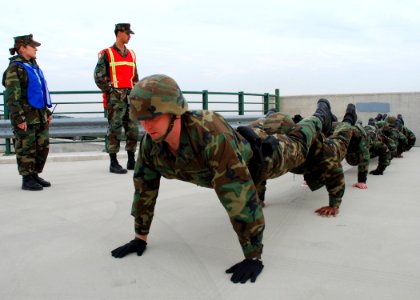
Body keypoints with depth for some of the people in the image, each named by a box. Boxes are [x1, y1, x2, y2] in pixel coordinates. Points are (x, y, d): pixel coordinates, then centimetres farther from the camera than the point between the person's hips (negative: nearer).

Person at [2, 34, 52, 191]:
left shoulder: (33, 66, 17)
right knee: (26, 148, -1)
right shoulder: (14, 68, -9)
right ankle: (27, 180, 9)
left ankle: (35, 175, 23)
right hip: (25, 117, -8)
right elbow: (12, 96, -15)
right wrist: (19, 118, -20)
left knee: (43, 146, 10)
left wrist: (47, 112, 20)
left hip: (40, 115, 8)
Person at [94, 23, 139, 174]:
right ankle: (114, 163, 1)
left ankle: (131, 161, 17)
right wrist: (110, 91, -12)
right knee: (114, 130, -5)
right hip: (115, 98, -6)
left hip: (130, 97, 6)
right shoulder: (107, 54, -1)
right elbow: (98, 76, -6)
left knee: (133, 129, 6)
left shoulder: (131, 54, 17)